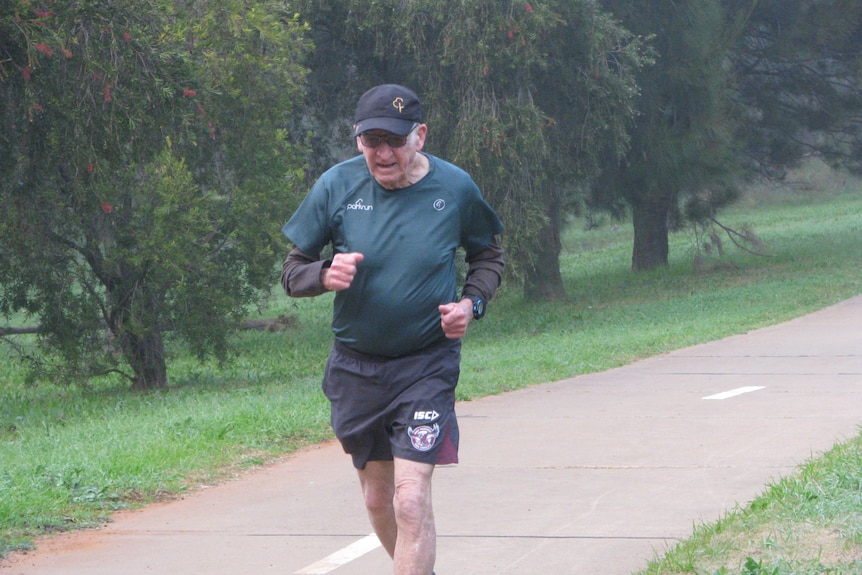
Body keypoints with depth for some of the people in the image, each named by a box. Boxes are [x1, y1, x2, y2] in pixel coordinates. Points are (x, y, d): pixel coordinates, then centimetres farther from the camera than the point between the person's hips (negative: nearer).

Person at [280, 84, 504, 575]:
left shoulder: (455, 188, -7)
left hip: (427, 364, -3)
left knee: (411, 499, -16)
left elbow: (488, 255, 12)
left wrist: (471, 303, -7)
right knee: (377, 497, 15)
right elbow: (293, 270, 1)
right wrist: (326, 275, -22)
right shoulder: (337, 185, -6)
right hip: (356, 365, 3)